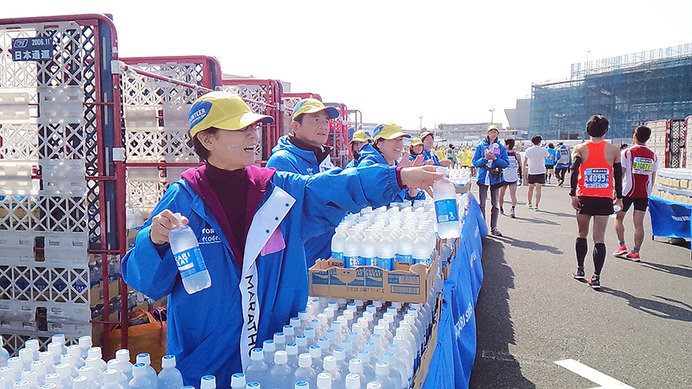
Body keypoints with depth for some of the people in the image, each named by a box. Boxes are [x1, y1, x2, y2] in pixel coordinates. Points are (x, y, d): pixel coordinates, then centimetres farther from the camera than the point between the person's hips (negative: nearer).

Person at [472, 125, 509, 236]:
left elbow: (506, 163, 0)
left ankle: (494, 228, 11)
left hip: (496, 178, 1)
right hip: (483, 177, -1)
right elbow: (475, 162, -2)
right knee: (481, 204, 0)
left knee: (495, 204, 4)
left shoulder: (501, 147, 7)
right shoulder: (480, 146, 4)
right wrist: (485, 158, -18)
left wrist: (495, 158, -14)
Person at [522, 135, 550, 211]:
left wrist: (524, 169, 15)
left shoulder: (528, 150, -2)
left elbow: (525, 161, 3)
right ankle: (536, 205, -4)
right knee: (538, 189, 0)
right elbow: (548, 156, 12)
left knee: (531, 188, 17)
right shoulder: (543, 150, -8)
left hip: (531, 172, 2)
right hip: (541, 172, -2)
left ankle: (529, 203, 27)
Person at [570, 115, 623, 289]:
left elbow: (574, 171, -12)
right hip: (605, 199, 0)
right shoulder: (614, 150, 1)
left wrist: (573, 194, -12)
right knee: (599, 238, 0)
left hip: (584, 198, 0)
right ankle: (596, 277, -5)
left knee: (582, 234, 17)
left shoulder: (580, 149, 0)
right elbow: (618, 175, 5)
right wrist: (619, 197, 15)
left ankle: (580, 270, 23)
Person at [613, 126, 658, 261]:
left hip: (628, 191, -3)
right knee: (639, 223, 3)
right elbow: (653, 177, 10)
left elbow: (621, 173, -7)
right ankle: (635, 252, 3)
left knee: (619, 218, 15)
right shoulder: (653, 156, 5)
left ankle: (622, 246, 9)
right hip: (644, 194, 3)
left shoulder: (627, 152, -7)